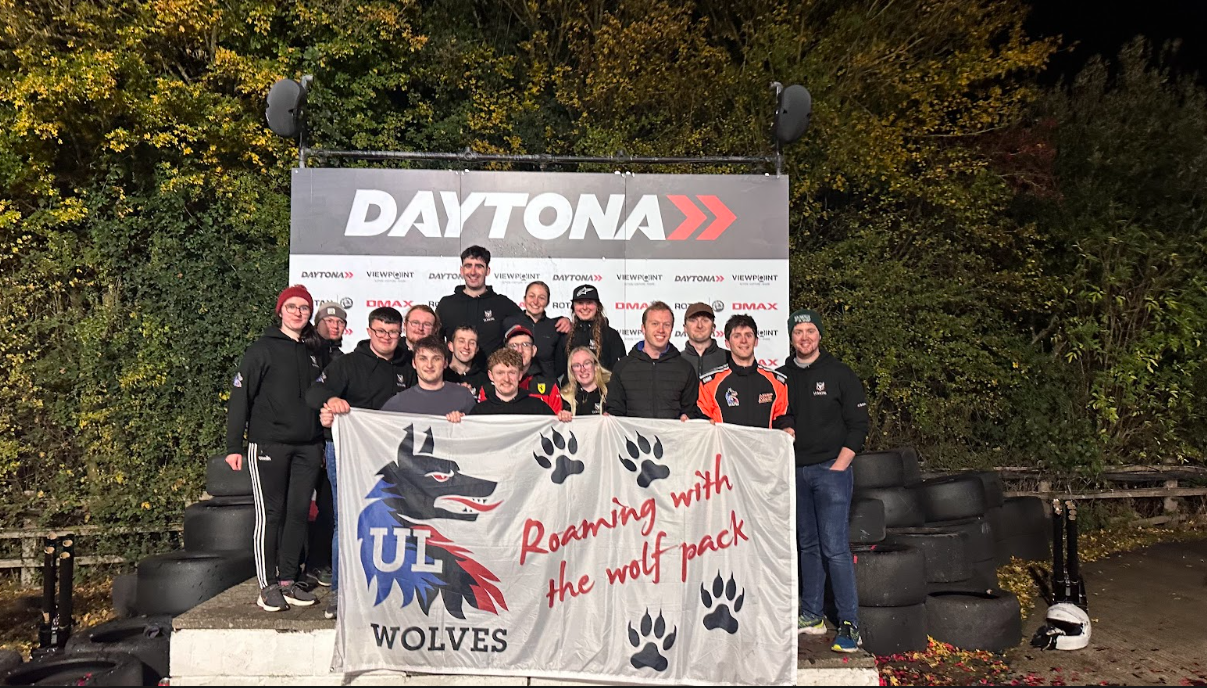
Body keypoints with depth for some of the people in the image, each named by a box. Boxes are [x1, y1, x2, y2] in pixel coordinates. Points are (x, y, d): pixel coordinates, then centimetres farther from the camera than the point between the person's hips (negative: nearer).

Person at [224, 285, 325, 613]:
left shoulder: (313, 354, 15)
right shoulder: (262, 349, 0)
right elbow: (240, 397, -3)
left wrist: (321, 445, 17)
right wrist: (234, 446, -9)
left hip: (307, 447, 5)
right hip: (269, 446, -5)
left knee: (299, 512, 5)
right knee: (270, 514, -3)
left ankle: (288, 582, 14)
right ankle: (267, 586, 6)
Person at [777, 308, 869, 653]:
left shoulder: (840, 374, -2)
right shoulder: (782, 377, 9)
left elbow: (858, 424, -2)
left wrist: (838, 466, -9)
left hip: (831, 471, -4)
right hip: (796, 472, 4)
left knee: (834, 548, -8)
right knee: (808, 545, 12)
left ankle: (850, 625, -2)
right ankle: (812, 616, 21)